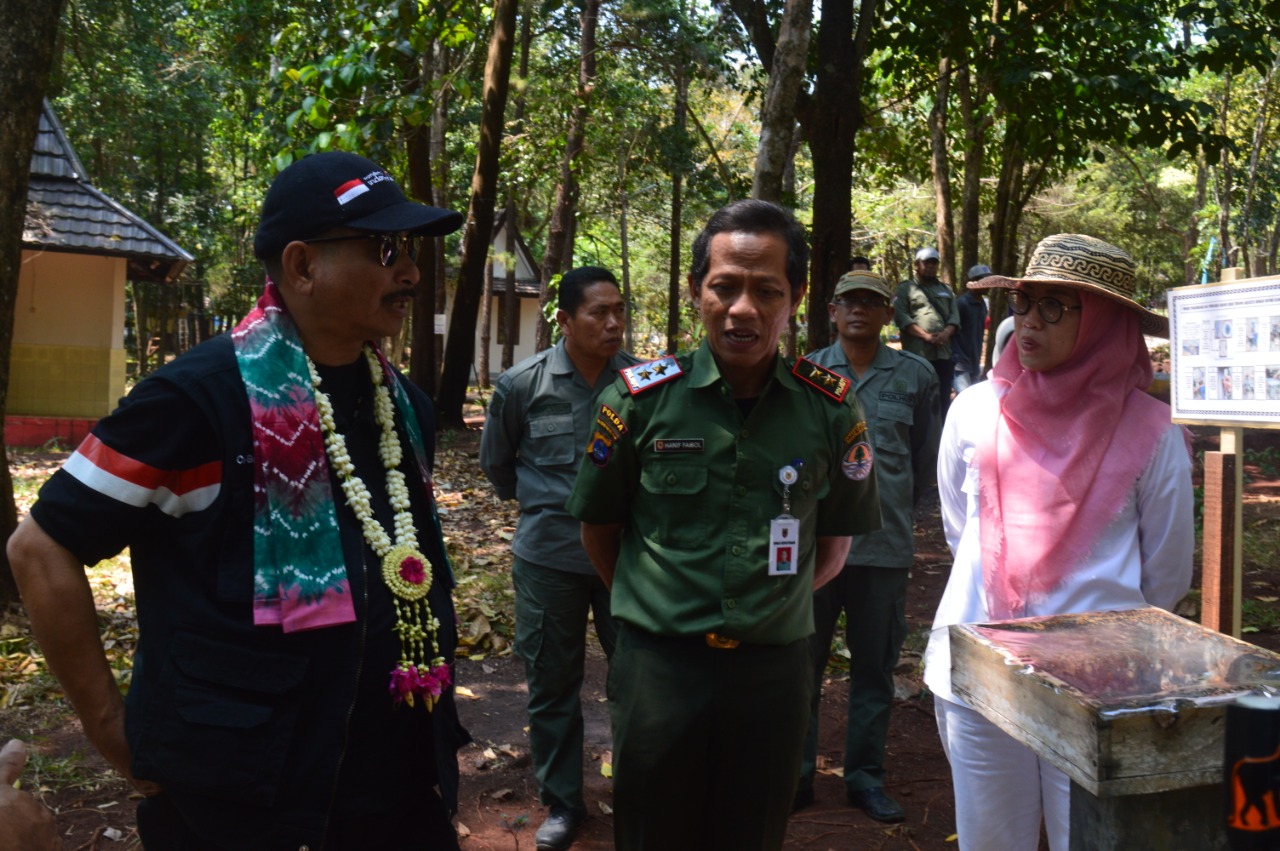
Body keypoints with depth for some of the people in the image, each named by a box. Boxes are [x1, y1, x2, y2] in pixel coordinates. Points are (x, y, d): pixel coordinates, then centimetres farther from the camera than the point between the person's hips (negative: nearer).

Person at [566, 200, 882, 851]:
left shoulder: (830, 408, -3)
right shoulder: (641, 398, -6)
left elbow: (834, 541, 10)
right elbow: (599, 529, 5)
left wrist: (775, 606, 6)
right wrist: (654, 608, 5)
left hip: (775, 670, 1)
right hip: (658, 667, -1)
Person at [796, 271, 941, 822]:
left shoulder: (916, 376, 3)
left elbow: (925, 456, 14)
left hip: (885, 544, 0)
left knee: (875, 667, 10)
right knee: (802, 660, 6)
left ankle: (865, 775, 25)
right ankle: (797, 772, 20)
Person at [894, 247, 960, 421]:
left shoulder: (946, 290, 22)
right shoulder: (905, 288, 5)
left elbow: (955, 315, 11)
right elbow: (900, 316, -8)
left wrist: (946, 333, -11)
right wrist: (925, 336, -17)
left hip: (943, 352, 5)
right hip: (917, 353, -5)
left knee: (943, 398, 8)